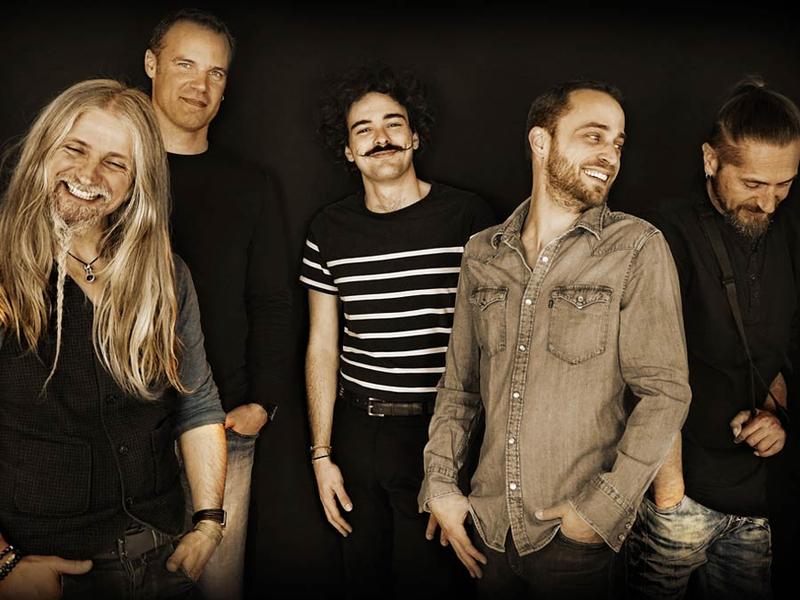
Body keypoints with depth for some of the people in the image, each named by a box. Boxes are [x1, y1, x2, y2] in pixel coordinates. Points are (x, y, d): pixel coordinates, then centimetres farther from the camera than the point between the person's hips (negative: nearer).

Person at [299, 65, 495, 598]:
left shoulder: (467, 217, -6)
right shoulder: (330, 230, 3)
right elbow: (322, 345, 6)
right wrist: (322, 455, 4)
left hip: (441, 433, -3)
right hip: (357, 430, 3)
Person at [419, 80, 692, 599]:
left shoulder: (638, 249, -7)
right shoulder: (483, 253, 4)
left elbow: (665, 391, -10)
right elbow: (460, 384, 10)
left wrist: (602, 507, -14)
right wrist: (440, 485, 2)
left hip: (577, 537, -3)